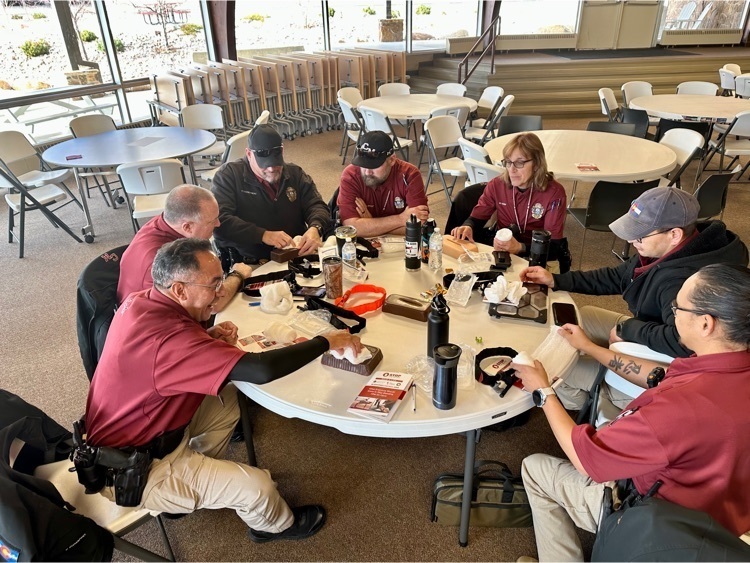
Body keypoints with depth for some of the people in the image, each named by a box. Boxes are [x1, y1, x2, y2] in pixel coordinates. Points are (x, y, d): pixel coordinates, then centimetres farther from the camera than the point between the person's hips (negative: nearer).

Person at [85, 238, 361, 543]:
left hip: (120, 438, 9)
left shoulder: (140, 301, -9)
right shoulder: (167, 337, -36)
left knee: (227, 400, 15)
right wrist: (327, 342, -25)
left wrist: (208, 337, -9)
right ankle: (274, 525, 23)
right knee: (257, 485, -12)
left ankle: (197, 477, 30)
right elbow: (263, 369, -39)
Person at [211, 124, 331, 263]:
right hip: (248, 265, -4)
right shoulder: (228, 175, -4)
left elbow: (316, 206, 5)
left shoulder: (296, 174, 11)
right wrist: (263, 235, -25)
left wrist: (315, 228, -19)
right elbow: (218, 220, -15)